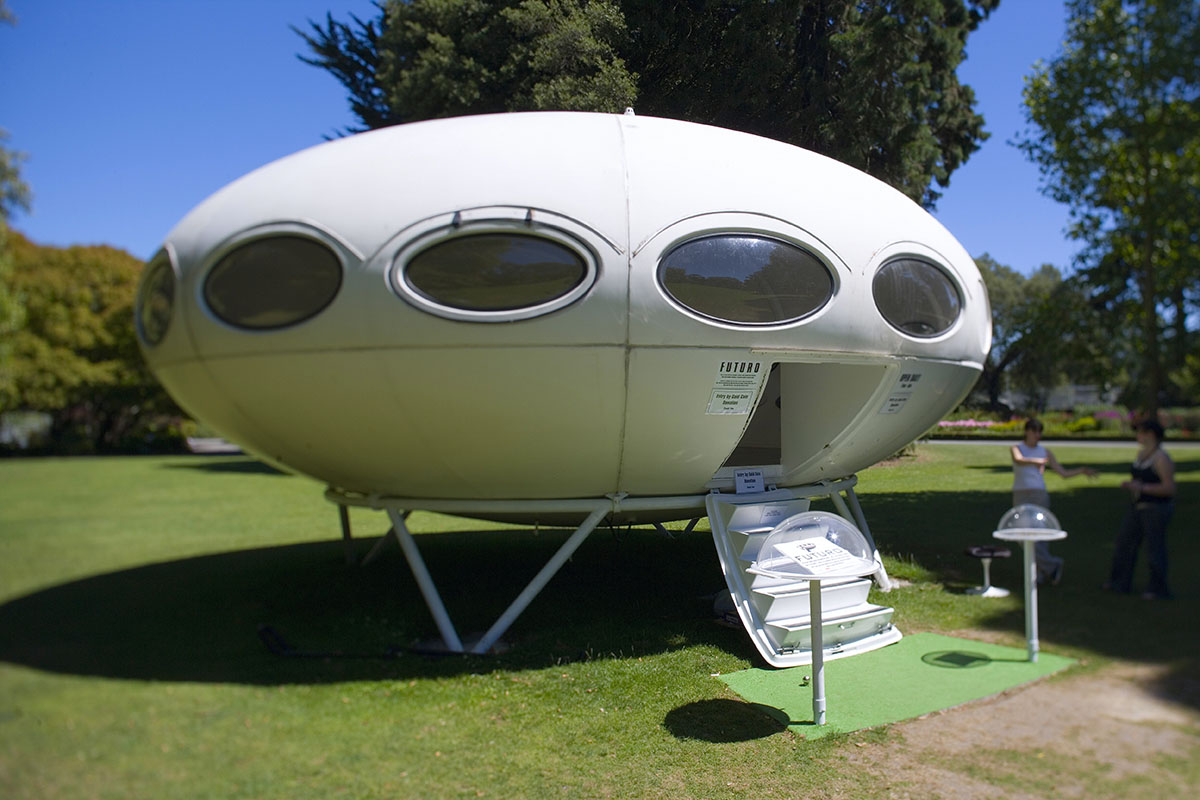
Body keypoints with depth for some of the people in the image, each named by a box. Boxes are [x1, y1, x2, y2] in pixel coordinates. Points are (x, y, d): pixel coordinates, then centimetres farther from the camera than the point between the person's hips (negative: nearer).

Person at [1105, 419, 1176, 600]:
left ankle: (1159, 590, 14)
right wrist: (1129, 484, 3)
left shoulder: (1161, 458, -19)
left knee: (1155, 549, 0)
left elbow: (1169, 488, -22)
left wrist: (1142, 488, -25)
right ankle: (1121, 582, 25)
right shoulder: (1141, 453, 8)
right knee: (1125, 542, 13)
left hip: (1156, 508, -9)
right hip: (1138, 507, 9)